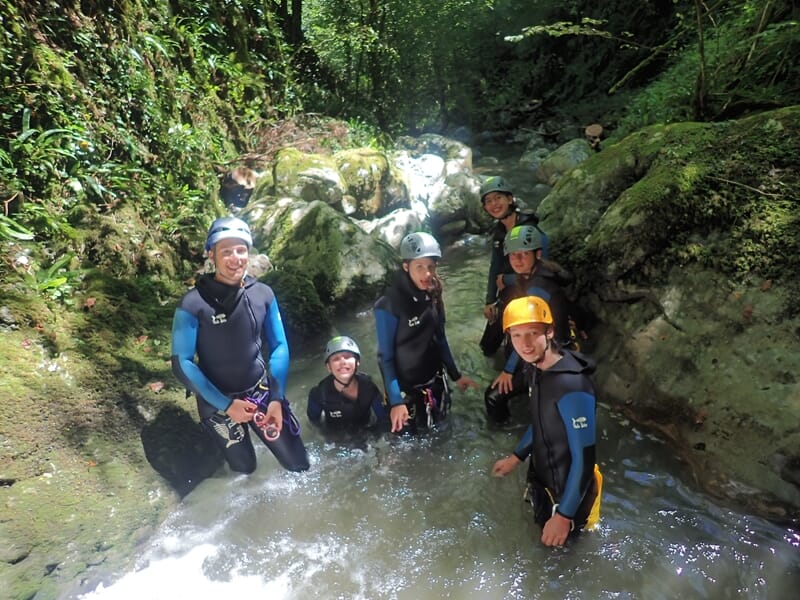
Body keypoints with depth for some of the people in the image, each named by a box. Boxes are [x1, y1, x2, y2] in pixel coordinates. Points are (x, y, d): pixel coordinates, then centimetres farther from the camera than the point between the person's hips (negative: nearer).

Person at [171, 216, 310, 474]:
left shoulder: (263, 293, -9)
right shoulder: (193, 304, -18)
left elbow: (279, 346, -1)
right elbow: (182, 363, -13)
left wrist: (277, 398, -9)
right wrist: (225, 405, -16)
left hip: (262, 390, 2)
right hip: (217, 400, -2)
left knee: (299, 464, 7)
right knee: (245, 470, 13)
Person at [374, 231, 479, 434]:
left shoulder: (433, 296, -4)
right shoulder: (389, 305, -22)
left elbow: (440, 339, 8)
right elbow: (386, 356, -18)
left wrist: (456, 375, 12)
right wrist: (395, 400, -21)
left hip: (434, 381, 6)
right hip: (404, 386, -5)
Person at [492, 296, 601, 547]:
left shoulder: (572, 388, -34)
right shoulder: (537, 369, -8)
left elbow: (584, 459, -28)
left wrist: (564, 516, -23)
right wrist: (516, 457, 16)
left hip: (567, 494, -8)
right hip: (542, 482, 8)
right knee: (543, 544, 30)